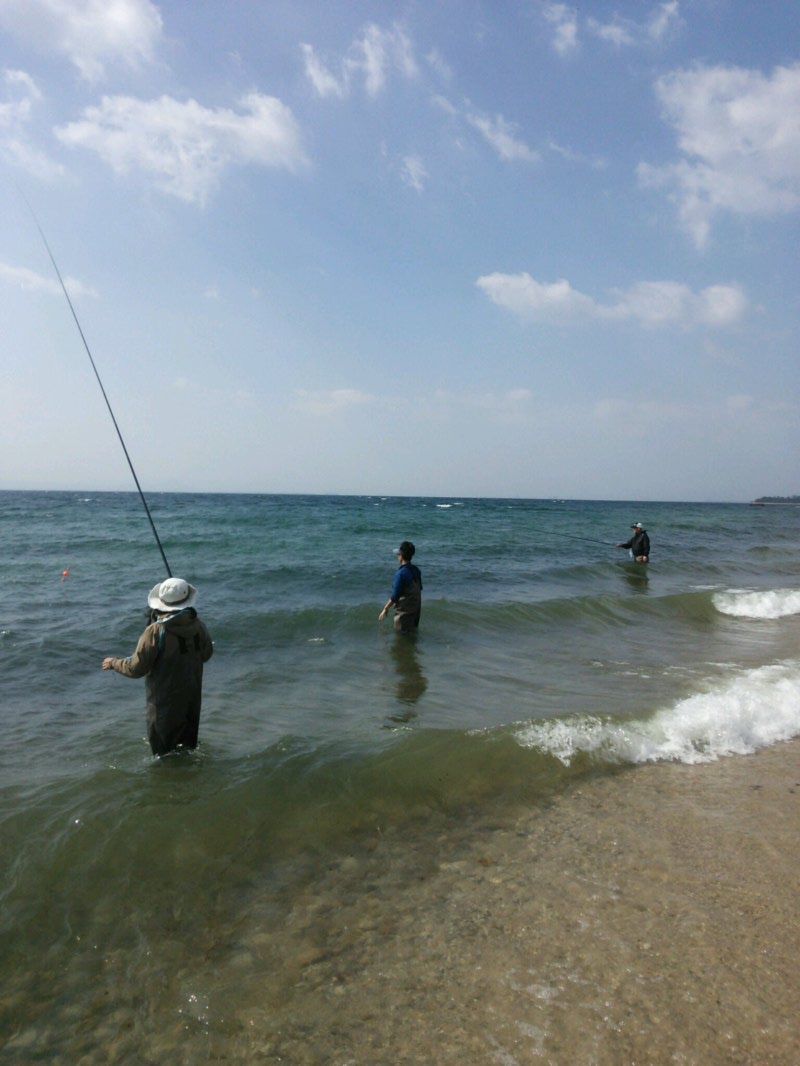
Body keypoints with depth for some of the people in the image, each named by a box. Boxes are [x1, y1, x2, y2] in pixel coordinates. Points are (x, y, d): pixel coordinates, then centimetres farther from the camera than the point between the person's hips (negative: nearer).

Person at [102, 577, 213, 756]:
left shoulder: (156, 631, -25)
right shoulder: (197, 625, -11)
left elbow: (137, 668, -18)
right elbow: (206, 654, 5)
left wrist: (113, 663, 0)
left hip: (165, 698, -5)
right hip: (192, 694, 5)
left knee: (163, 748, 15)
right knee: (188, 741, 26)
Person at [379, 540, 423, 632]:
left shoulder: (401, 573, -22)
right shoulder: (416, 570, 1)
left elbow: (395, 596, -21)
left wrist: (385, 609, -12)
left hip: (404, 611, -8)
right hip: (416, 608, 8)